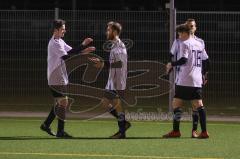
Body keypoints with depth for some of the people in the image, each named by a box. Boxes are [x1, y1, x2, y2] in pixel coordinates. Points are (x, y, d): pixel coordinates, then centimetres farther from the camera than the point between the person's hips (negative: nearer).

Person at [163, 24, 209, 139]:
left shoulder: (184, 44, -6)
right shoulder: (199, 44, 15)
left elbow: (183, 60, -18)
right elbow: (205, 59, 17)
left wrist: (171, 64, -5)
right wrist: (204, 75, 28)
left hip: (184, 80, -7)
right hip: (197, 81, 7)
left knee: (176, 103, 0)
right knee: (199, 105, 3)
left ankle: (176, 131, -2)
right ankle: (204, 131, -4)